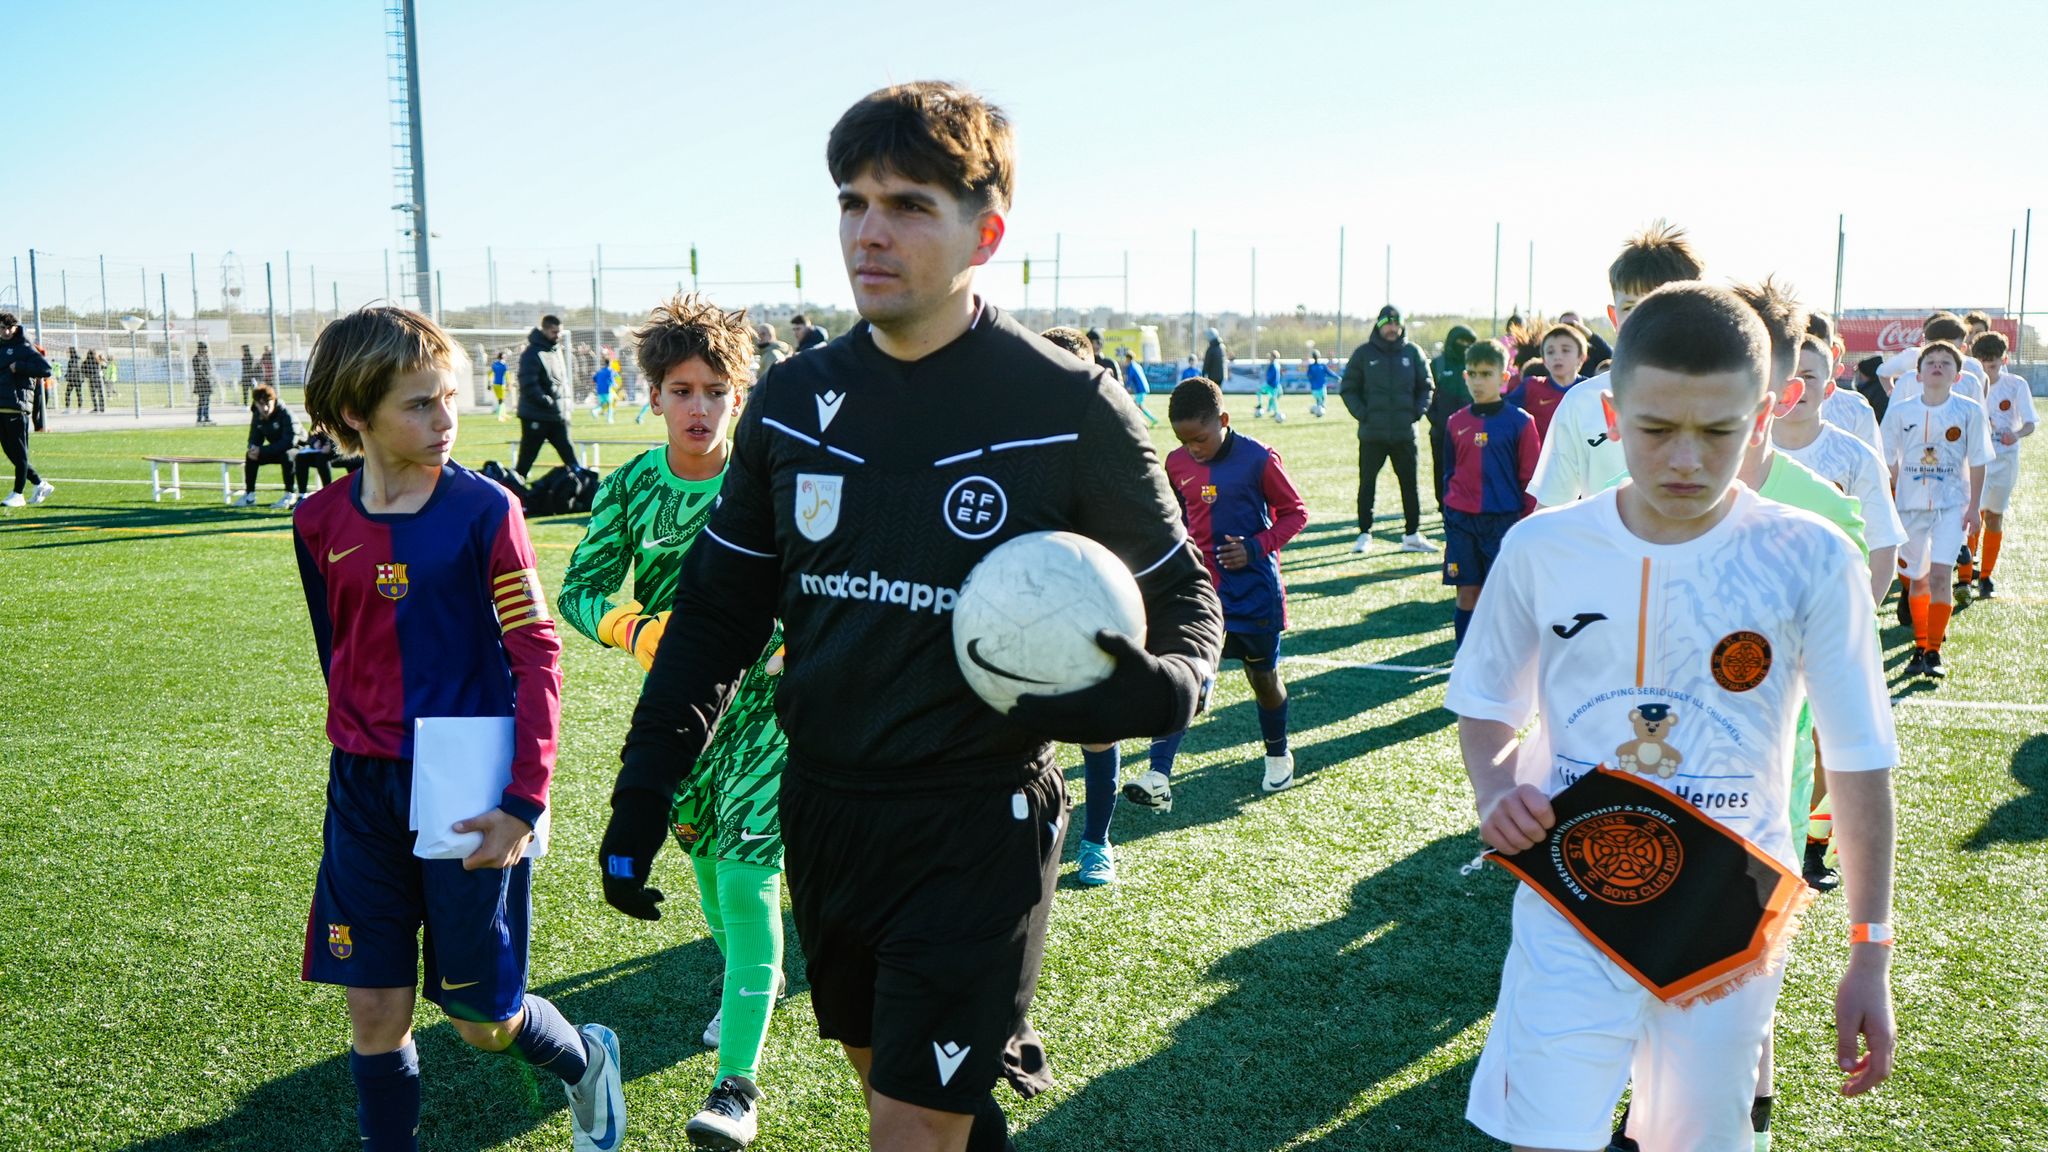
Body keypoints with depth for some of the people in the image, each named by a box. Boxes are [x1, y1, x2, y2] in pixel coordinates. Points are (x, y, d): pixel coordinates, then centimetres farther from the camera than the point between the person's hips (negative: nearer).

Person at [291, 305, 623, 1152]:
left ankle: (587, 1061, 37)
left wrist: (525, 801, -16)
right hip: (366, 794, 4)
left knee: (482, 1016, 6)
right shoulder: (320, 523, 2)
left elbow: (537, 655, -11)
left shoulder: (484, 510, -11)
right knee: (375, 1011, 8)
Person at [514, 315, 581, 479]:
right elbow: (529, 386, -20)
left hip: (557, 417, 7)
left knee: (569, 455, 5)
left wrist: (565, 407, 12)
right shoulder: (532, 354, -13)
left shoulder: (556, 350, 13)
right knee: (525, 459, 1)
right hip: (535, 416, -7)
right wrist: (549, 403, -22)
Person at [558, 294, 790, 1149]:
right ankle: (748, 973, 52)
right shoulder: (631, 488, -5)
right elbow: (577, 589, -4)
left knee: (746, 876, -12)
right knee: (702, 852, 22)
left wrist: (799, 640, -21)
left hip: (765, 697, -4)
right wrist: (636, 629, -24)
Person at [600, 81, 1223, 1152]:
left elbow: (1181, 594, -1)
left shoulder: (1069, 409, -11)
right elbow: (719, 609, 9)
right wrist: (643, 789, 5)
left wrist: (1158, 689, -23)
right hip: (822, 812, 5)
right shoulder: (793, 402, 1)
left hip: (978, 830, -5)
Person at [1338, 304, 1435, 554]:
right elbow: (1348, 389, 4)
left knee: (1409, 484, 5)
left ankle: (1412, 535, 13)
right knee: (1367, 484, 3)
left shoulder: (1413, 353, 5)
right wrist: (1361, 413, -9)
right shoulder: (1364, 353, 0)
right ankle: (1364, 535, 11)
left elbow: (1425, 386, 13)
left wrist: (1418, 411, -2)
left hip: (1405, 433, 2)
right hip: (1371, 433, -1)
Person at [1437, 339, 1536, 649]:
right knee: (1467, 593, 6)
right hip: (1461, 520, 3)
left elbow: (1531, 478, -1)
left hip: (1503, 520, -3)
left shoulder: (1519, 420, -3)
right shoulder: (1456, 422, 8)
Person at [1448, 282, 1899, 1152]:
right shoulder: (1542, 549, -6)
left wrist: (1871, 957, -1)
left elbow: (1859, 758, -3)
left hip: (1731, 924, 0)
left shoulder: (1809, 560, -10)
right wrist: (1493, 790, -13)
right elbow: (1487, 707, 8)